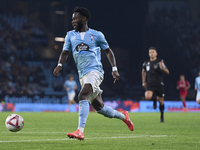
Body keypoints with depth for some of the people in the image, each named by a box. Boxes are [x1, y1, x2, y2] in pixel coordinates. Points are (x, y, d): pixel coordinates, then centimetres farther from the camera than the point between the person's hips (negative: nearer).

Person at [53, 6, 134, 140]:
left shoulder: (96, 35, 3)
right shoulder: (70, 35, 13)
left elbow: (108, 51, 10)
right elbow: (65, 52, 12)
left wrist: (114, 69, 1)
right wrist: (60, 65, -9)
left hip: (95, 71, -6)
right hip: (82, 74, 6)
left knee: (82, 97, -29)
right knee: (98, 107, 11)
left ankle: (80, 131, -35)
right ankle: (123, 116, 36)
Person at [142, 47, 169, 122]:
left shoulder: (160, 62, -4)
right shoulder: (146, 63, 7)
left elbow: (167, 72, -8)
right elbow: (143, 71, 28)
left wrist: (162, 68, -29)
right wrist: (143, 81, 23)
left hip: (159, 84, -2)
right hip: (150, 84, 2)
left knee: (160, 101, 4)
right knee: (148, 97, -24)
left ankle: (162, 116, 24)